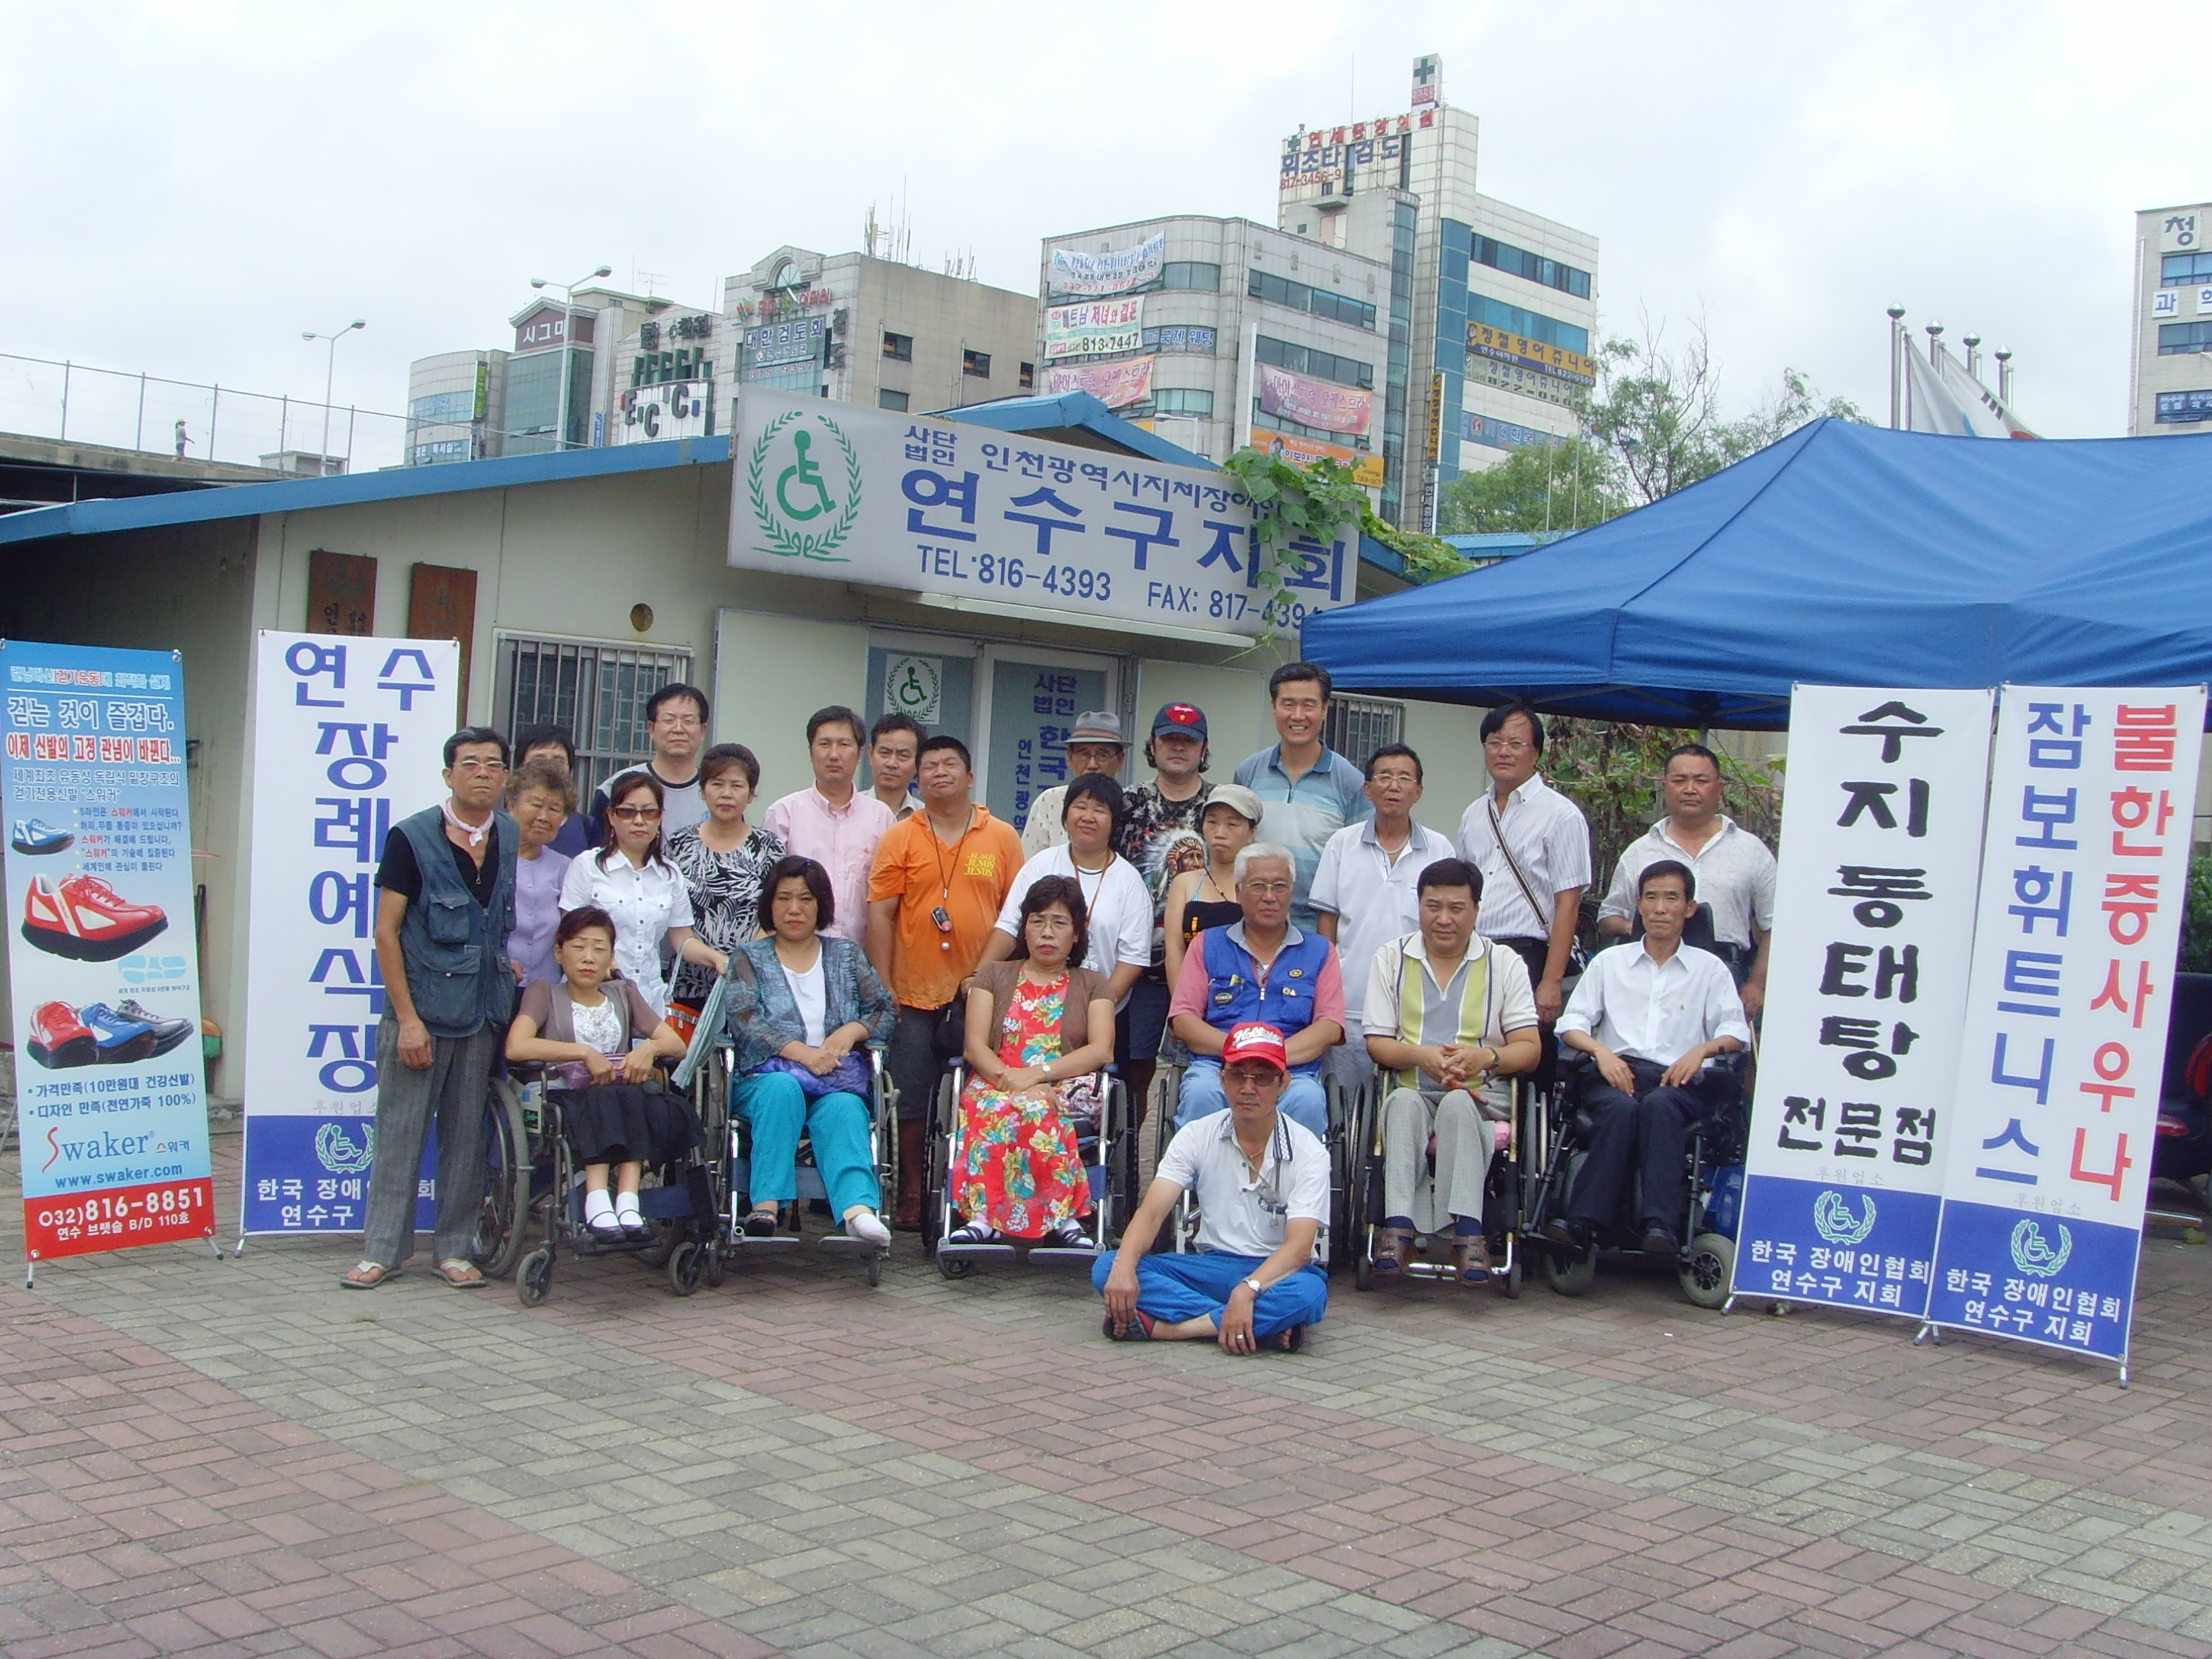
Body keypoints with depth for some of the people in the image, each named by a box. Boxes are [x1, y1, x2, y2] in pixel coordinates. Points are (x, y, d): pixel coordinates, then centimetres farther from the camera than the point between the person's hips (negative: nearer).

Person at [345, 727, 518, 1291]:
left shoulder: (515, 840, 7)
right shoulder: (412, 837, -4)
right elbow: (387, 932, -6)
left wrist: (515, 963, 5)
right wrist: (407, 1017, -10)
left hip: (485, 1013, 3)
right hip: (421, 1009, -3)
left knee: (467, 1134, 7)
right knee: (400, 1132, 1)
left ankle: (455, 1249, 17)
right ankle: (382, 1250, 10)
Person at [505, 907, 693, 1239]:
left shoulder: (623, 993, 22)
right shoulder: (544, 993, 10)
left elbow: (677, 1046, 13)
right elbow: (516, 1047, -11)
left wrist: (650, 1047, -10)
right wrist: (585, 1053, -16)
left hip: (625, 1098, 4)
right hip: (568, 1102, -3)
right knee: (604, 1099, -36)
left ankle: (628, 1199, -43)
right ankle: (598, 1200, -47)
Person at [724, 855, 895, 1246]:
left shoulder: (847, 955, 22)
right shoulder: (749, 958, 15)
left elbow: (885, 1011, 14)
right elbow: (745, 1021, -2)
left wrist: (852, 1030, -10)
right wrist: (802, 1053, -17)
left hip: (839, 1079, 1)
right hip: (767, 1076, -1)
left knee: (843, 1110, -34)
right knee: (782, 1088, -36)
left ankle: (859, 1209, -58)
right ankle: (766, 1206, -45)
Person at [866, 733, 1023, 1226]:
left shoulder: (1002, 838, 6)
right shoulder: (899, 838, 4)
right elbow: (881, 915, 2)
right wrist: (882, 987, -3)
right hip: (914, 995, 0)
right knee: (912, 1098, 3)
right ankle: (911, 1194, 14)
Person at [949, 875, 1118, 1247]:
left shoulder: (1092, 985, 19)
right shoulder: (994, 976, 21)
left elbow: (1101, 1050, 1)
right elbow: (975, 1045, 6)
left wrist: (1038, 1073, -14)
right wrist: (1007, 1076, -16)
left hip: (1066, 1090, -1)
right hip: (994, 1084, 1)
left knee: (1031, 1107, -39)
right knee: (996, 1107, -38)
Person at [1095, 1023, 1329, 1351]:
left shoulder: (1308, 1152, -8)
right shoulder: (1196, 1136, 1)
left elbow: (1299, 1247, -20)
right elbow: (1152, 1211, -9)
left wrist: (1247, 1290, -38)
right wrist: (1125, 1265, -31)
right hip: (1211, 1267, 3)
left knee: (1309, 1292, -39)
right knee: (1108, 1269, -22)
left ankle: (1161, 1326, -30)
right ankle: (1264, 1326, -27)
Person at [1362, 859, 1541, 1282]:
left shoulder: (1504, 963, 12)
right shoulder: (1390, 958, 14)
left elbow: (1530, 1049, 4)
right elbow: (1377, 1044, 7)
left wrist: (1485, 1058, -17)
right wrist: (1419, 1056, -14)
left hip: (1482, 1095, -1)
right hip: (1412, 1092, 1)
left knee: (1457, 1104, -36)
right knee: (1403, 1101, -34)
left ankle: (1466, 1229, -45)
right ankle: (1399, 1225, -46)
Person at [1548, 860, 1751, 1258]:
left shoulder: (1710, 968, 20)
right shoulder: (1609, 962, 23)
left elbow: (1736, 1031, 9)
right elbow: (1571, 1023, 14)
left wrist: (1703, 1050, -13)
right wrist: (1601, 1050, -7)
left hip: (1681, 1080, -1)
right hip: (1617, 1073, 1)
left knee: (1660, 1103, -38)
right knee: (1620, 1107, -36)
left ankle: (1660, 1225, -47)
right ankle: (1583, 1221, -44)